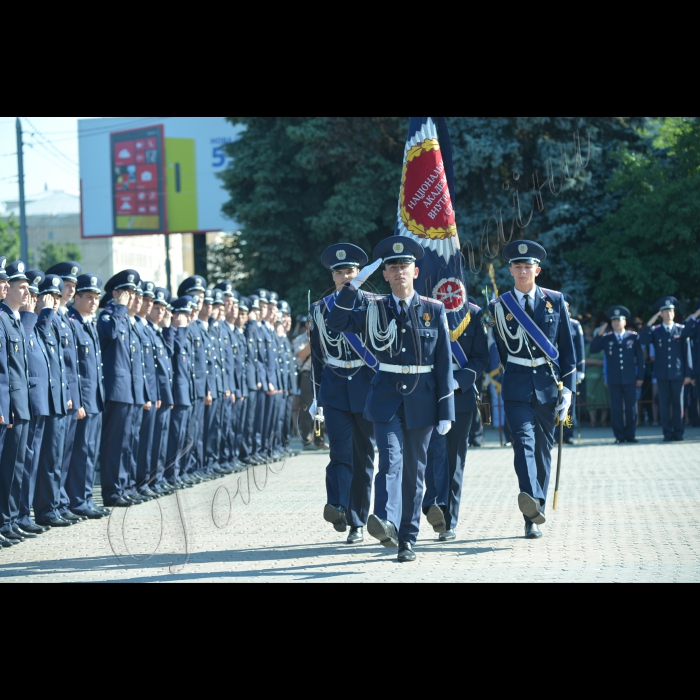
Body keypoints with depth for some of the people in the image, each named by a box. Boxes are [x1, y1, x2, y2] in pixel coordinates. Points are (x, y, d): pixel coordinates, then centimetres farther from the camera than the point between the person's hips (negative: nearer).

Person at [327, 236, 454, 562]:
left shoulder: (434, 310, 4)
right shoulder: (375, 309, 5)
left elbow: (444, 362, 3)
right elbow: (337, 322, -8)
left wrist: (446, 412, -1)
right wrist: (354, 284, -13)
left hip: (421, 400, 1)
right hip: (386, 397, -1)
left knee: (414, 469, 6)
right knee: (390, 459, -19)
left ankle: (407, 539, 12)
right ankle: (386, 523, -37)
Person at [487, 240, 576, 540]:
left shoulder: (555, 301, 5)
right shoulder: (499, 306, 4)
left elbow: (567, 346, 6)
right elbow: (497, 350, 12)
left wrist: (568, 388, 0)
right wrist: (498, 380, 11)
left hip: (548, 383, 2)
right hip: (516, 387, -1)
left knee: (543, 448, 5)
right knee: (523, 440, -21)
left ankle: (534, 517, 13)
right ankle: (532, 502, -39)